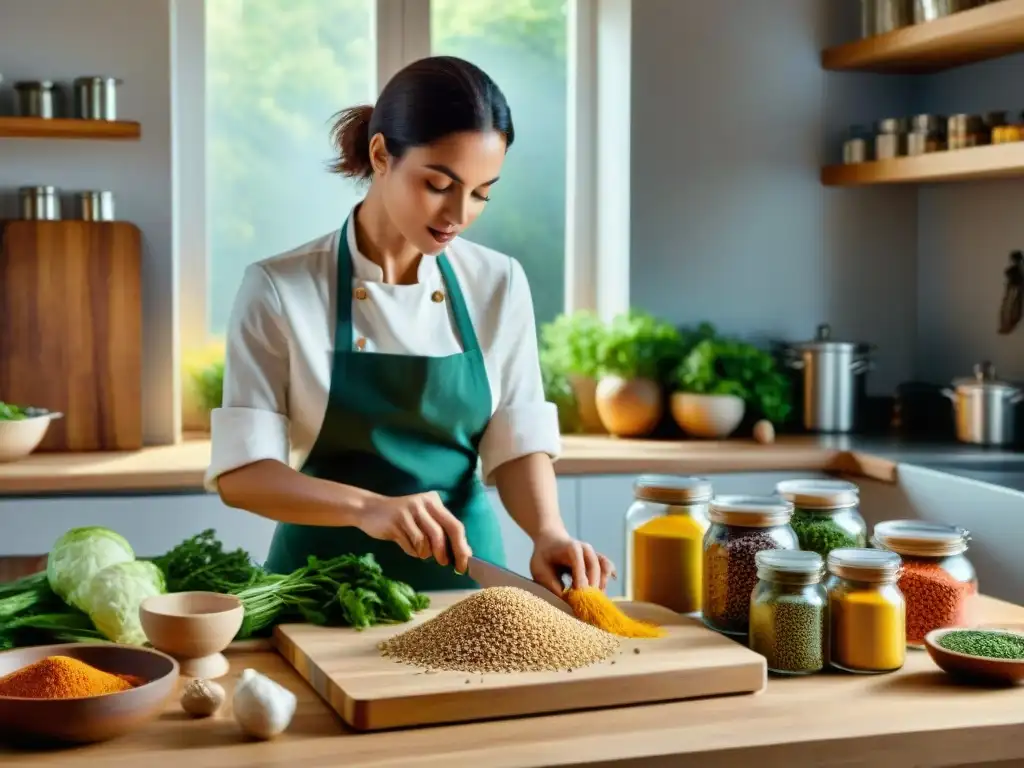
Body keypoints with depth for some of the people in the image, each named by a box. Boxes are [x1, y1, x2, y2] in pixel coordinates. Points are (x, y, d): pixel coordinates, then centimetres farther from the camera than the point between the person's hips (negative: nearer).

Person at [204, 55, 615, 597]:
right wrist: (366, 507, -27)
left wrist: (547, 530, -18)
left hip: (464, 574, 3)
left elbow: (518, 442, 2)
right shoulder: (279, 289, -9)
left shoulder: (499, 285, 0)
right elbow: (240, 473, -12)